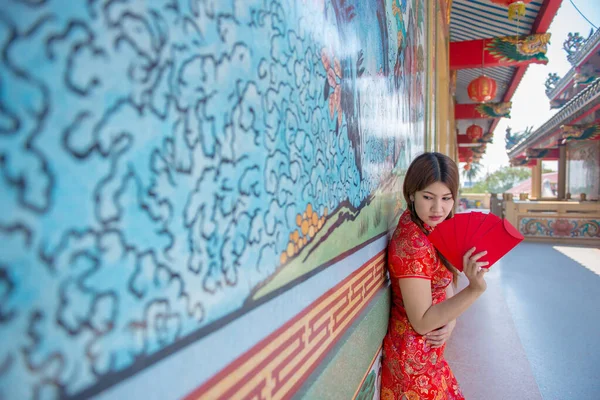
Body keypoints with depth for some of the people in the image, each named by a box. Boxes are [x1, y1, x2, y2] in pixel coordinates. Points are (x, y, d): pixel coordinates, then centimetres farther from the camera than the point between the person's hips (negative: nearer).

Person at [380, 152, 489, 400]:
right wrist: (475, 289, -36)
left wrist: (450, 321, -12)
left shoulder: (431, 230, -2)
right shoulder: (411, 243, -29)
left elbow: (443, 283, 6)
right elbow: (422, 322, -27)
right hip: (415, 356, -8)